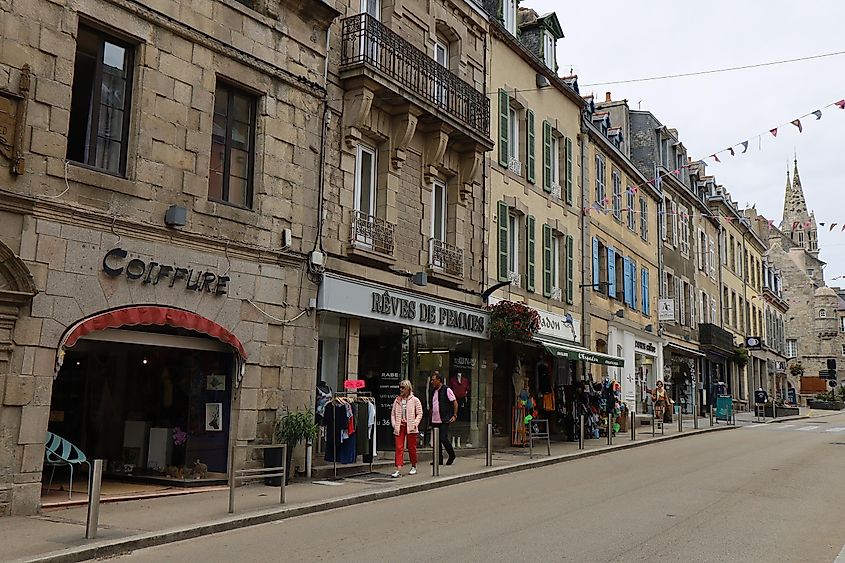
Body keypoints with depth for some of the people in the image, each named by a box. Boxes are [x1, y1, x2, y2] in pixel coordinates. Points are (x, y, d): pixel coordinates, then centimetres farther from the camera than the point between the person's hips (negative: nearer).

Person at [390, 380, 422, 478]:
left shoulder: (414, 400, -2)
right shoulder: (397, 400, 9)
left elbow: (419, 414, 0)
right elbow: (393, 413, 13)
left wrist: (415, 424, -10)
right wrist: (394, 424, 1)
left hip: (410, 427, -3)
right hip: (399, 427, 3)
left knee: (411, 447, 7)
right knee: (399, 448, -5)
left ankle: (414, 467, 25)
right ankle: (398, 469, -8)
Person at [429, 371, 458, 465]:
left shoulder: (446, 390, -8)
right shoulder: (433, 391, 13)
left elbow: (455, 402, -6)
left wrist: (454, 415, -9)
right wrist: (431, 413, 14)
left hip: (444, 420, -7)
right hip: (435, 420, 7)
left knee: (443, 439, -10)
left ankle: (452, 456, 11)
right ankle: (439, 459, 15)